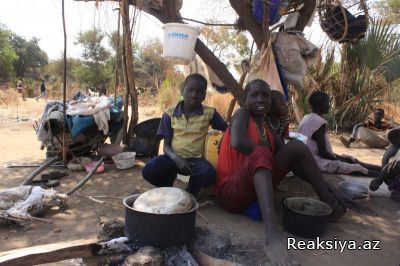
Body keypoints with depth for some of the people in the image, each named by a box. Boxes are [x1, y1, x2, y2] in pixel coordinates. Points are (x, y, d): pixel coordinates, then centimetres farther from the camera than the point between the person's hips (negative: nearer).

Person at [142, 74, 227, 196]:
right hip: (175, 157, 1)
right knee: (148, 171, -27)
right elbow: (166, 145, 0)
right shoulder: (170, 113, -1)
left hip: (196, 159, 0)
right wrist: (176, 159, -19)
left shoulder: (209, 113, -4)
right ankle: (170, 177, 9)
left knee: (209, 174, -34)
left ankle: (190, 193, 1)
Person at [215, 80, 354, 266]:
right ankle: (272, 235, -49)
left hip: (256, 190, 7)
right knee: (261, 154, -35)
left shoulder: (269, 132, 13)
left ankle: (329, 202, 1)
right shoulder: (242, 114, -5)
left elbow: (296, 162, 8)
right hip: (230, 193, -6)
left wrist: (330, 189, -1)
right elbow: (238, 142, -27)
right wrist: (270, 155, -16)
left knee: (296, 147, -2)